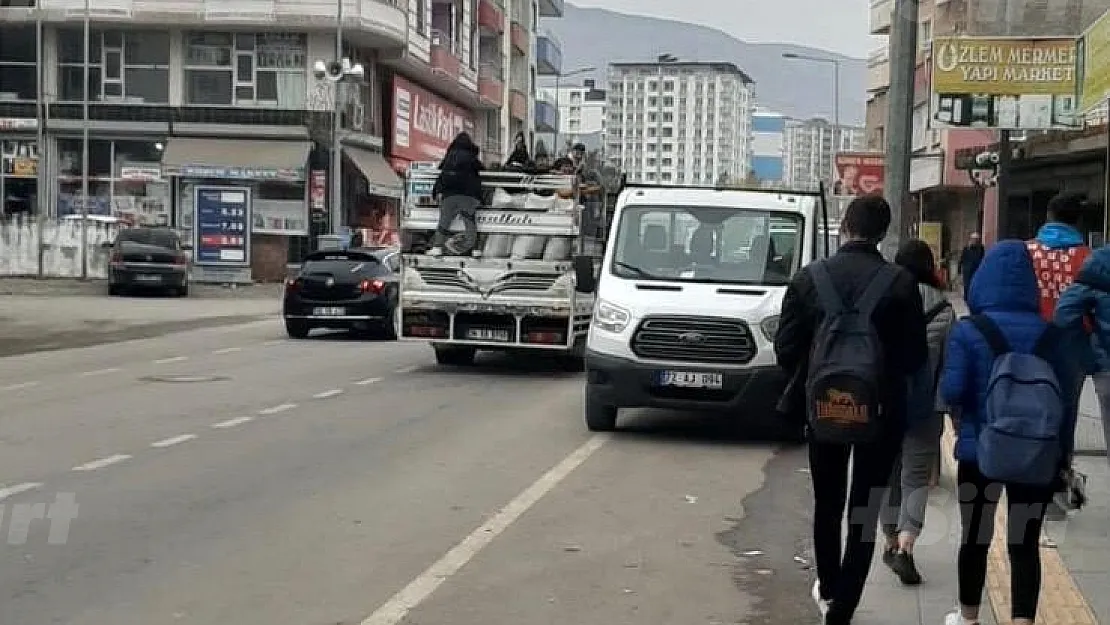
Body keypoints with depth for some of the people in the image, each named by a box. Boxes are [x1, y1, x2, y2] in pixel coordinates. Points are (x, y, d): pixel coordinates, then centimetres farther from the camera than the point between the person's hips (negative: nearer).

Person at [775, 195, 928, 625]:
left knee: (827, 505, 21)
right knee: (864, 512, 7)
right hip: (882, 411, -2)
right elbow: (915, 356, -9)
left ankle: (828, 589, 36)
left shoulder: (809, 278, -9)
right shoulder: (901, 283, -12)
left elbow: (786, 349, -6)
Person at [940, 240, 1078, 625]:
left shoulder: (967, 331, -9)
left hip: (980, 449, -1)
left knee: (976, 537, 15)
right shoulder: (1047, 333, 0)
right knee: (1025, 543, 5)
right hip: (1037, 453, 1)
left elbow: (951, 391, -15)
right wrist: (1062, 452, 10)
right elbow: (1064, 398, 2)